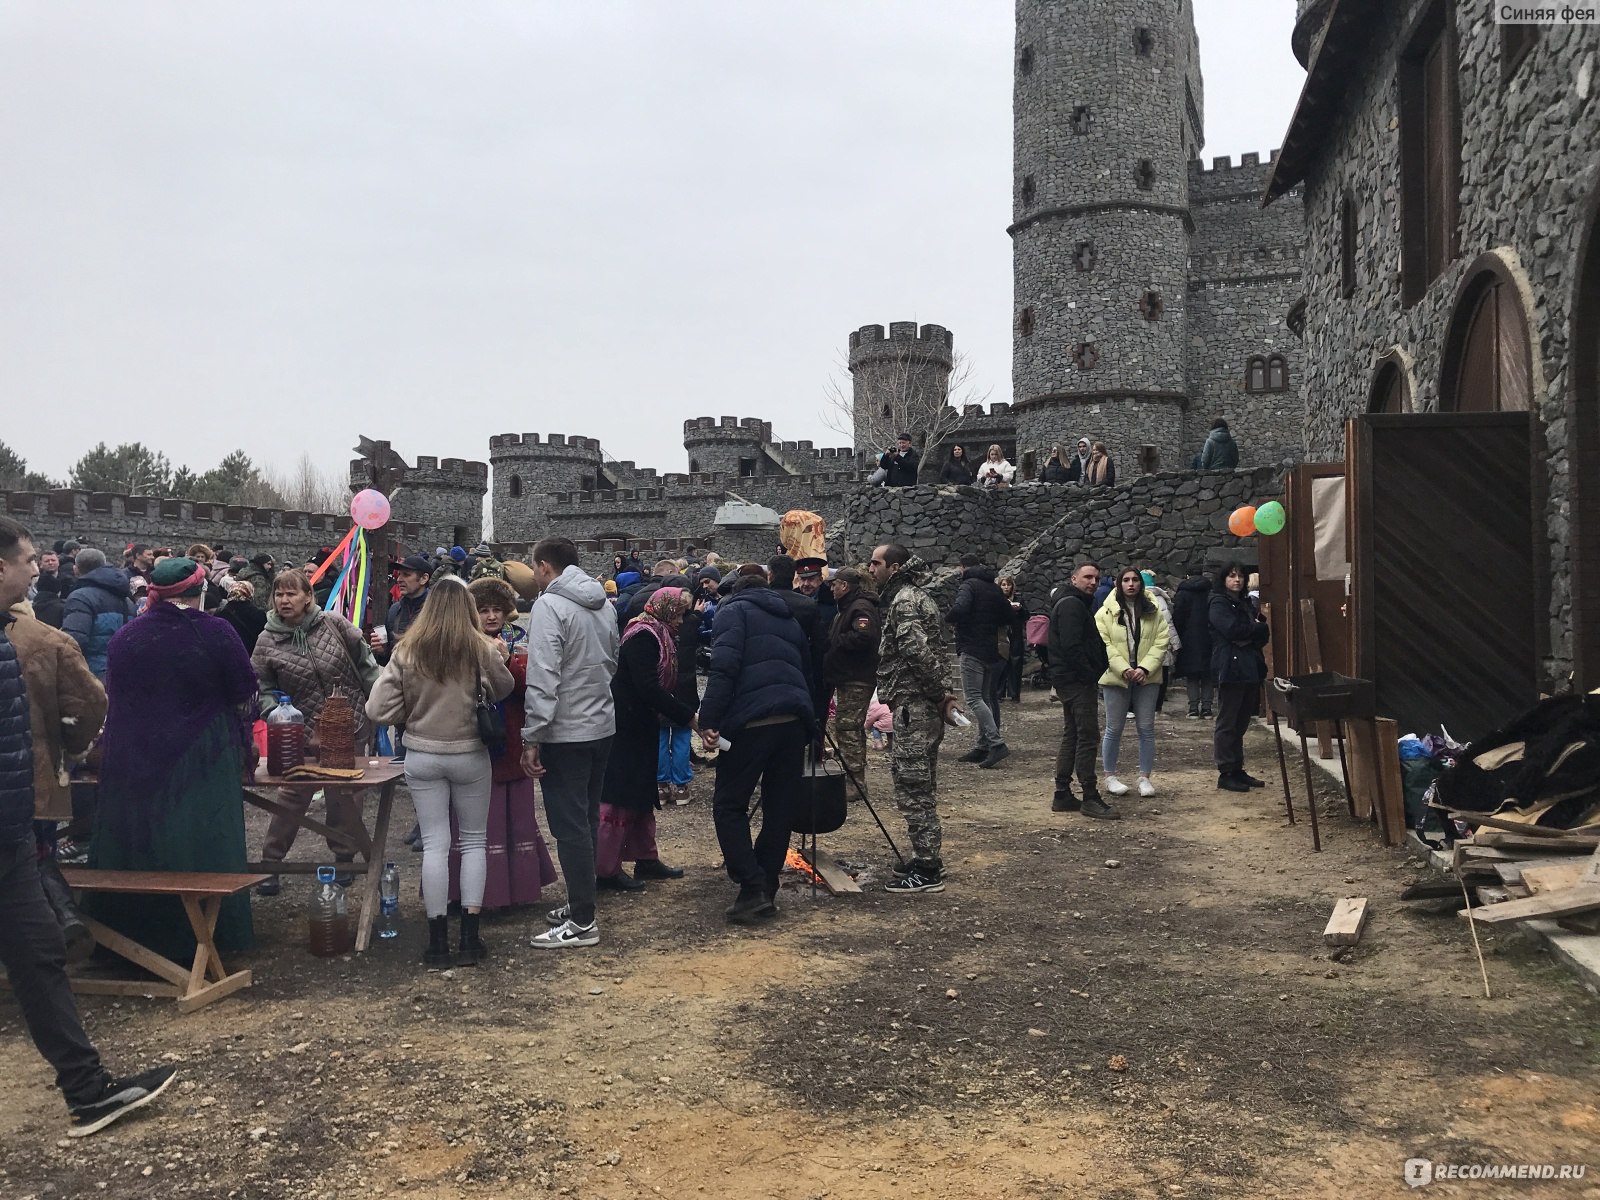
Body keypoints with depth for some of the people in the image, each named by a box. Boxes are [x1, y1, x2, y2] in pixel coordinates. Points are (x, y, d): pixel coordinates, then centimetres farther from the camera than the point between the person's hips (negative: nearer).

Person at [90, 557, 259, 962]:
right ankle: (201, 940, 11)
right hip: (201, 763, -3)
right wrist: (245, 746, 15)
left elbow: (111, 700, 16)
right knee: (199, 849, 5)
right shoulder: (215, 632, -9)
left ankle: (131, 936, 23)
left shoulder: (125, 636, 3)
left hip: (131, 762, 4)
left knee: (135, 847, 13)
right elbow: (245, 697, -3)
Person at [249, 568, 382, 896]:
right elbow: (263, 688, 0)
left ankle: (344, 857, 26)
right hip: (304, 733, 0)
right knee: (291, 798, 0)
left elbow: (365, 663, 3)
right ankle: (270, 863, 12)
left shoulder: (334, 624, -5)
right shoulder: (267, 642, -4)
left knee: (346, 797, 9)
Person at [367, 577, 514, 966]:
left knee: (434, 843, 7)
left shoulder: (407, 652, -6)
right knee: (474, 840, 12)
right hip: (469, 755, -1)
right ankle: (469, 937, 10)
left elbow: (377, 710, -7)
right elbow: (503, 690, 4)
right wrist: (500, 656, 19)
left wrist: (413, 713, 11)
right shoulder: (481, 649, -10)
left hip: (422, 756, 1)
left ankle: (438, 940, 10)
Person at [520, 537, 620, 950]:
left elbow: (543, 679, -21)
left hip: (565, 733, -8)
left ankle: (582, 922, 2)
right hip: (602, 725, 8)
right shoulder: (602, 603, 10)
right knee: (587, 819, 17)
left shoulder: (549, 605, -15)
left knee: (569, 826, -2)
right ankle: (581, 902, 28)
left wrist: (531, 738, -19)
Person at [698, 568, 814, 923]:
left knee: (729, 805, 6)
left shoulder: (734, 610, 7)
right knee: (780, 808, 12)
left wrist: (709, 719, -14)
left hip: (751, 719, -6)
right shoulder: (789, 618, 27)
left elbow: (724, 667, -10)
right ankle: (767, 891, 17)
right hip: (794, 720, 6)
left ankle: (753, 888, -4)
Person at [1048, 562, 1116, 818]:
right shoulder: (1071, 605, -13)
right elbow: (1071, 646, -23)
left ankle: (1063, 795, 16)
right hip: (1077, 680, -11)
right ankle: (1090, 798, -6)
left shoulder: (1075, 604, 21)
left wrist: (1093, 671, 11)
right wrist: (1090, 674, -17)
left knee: (1072, 737, 13)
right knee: (1088, 737, -9)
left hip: (1069, 681, 11)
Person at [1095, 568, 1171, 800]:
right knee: (1114, 729, 4)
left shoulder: (1153, 612, 7)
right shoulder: (1106, 612, 0)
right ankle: (1110, 777, 15)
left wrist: (1145, 668, -13)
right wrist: (1123, 669, -18)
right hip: (1116, 677, -2)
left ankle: (1145, 777, 13)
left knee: (1146, 729, 4)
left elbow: (1161, 641, 0)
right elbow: (1104, 644, -7)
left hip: (1147, 677, 2)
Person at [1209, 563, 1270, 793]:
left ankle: (1237, 770, 16)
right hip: (1230, 669, -7)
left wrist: (1248, 635, -9)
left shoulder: (1248, 603, 19)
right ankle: (1225, 773, 1)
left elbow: (1264, 634, 10)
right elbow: (1232, 629, -18)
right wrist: (1256, 628, -3)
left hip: (1251, 669, 7)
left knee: (1241, 723, 10)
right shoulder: (1218, 604, -3)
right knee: (1227, 723, -3)